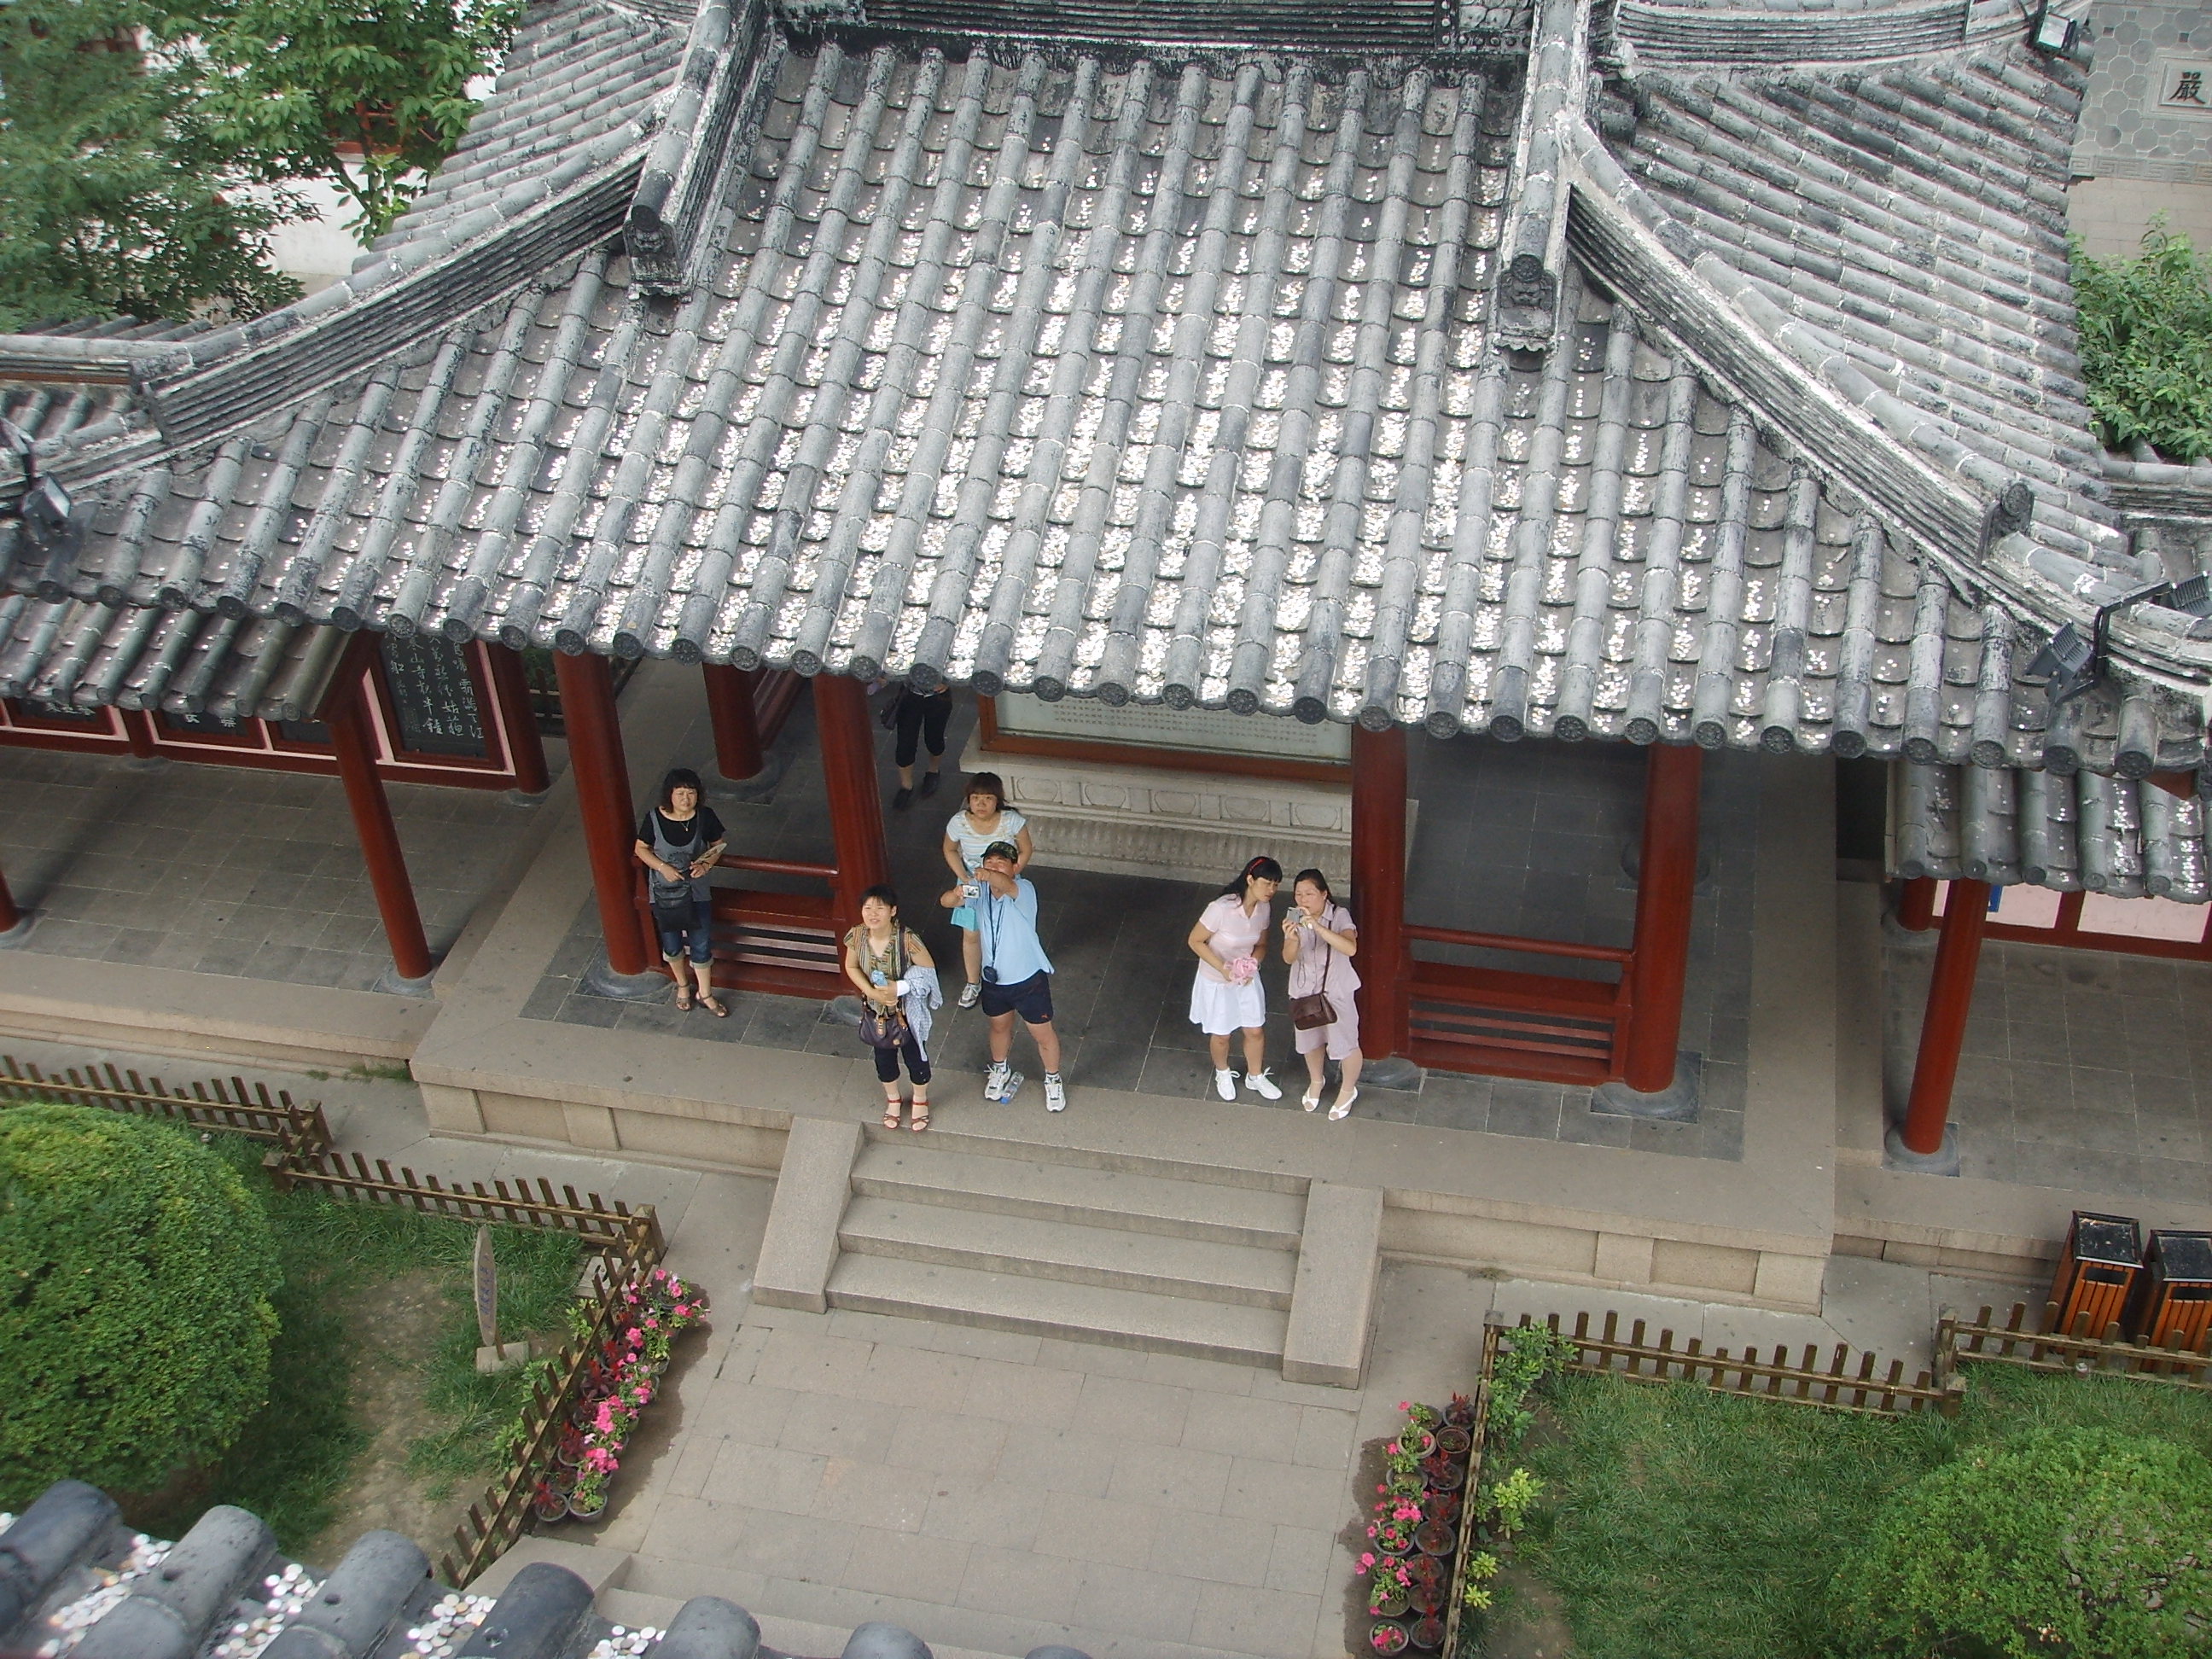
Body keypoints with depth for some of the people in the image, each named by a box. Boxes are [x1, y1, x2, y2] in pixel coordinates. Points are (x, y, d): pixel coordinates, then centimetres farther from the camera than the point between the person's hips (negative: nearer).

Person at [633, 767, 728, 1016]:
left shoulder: (705, 817, -15)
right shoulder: (654, 818, -18)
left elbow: (717, 846, 0)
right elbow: (641, 849, -5)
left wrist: (706, 864, -19)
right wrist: (662, 867, -20)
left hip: (697, 890, 0)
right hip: (664, 891, 0)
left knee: (702, 944, 6)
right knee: (671, 944, 17)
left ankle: (705, 995, 27)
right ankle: (682, 984, 45)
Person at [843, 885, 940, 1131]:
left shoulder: (907, 939, -31)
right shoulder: (857, 937, -21)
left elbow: (928, 970, -19)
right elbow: (851, 967, -3)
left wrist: (900, 988, -30)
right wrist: (872, 992, -17)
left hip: (908, 1011, -3)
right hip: (877, 1010, 3)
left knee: (915, 1056, 19)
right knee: (884, 1057, 24)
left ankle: (920, 1099, 49)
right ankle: (892, 1098, 54)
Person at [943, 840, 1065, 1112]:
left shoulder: (1023, 890, -28)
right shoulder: (980, 889, -11)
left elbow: (1007, 885, -51)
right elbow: (945, 902, -18)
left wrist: (988, 875, -74)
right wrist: (957, 893, -43)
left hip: (1028, 979, -5)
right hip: (993, 979, 5)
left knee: (1043, 1034, 14)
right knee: (1000, 1027, 29)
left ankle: (1053, 1080, 40)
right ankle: (1001, 1070, 56)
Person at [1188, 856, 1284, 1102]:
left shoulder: (1264, 908, -13)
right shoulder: (1221, 908, -33)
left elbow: (1261, 945, 3)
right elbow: (1195, 941, -21)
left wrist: (1252, 965, -18)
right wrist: (1223, 968, -27)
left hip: (1247, 980, 5)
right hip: (1217, 981, -5)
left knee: (1255, 1031, 17)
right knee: (1221, 1034, 17)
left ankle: (1255, 1076, 43)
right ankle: (1222, 1073, 47)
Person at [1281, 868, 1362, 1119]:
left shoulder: (1339, 916, -23)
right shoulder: (1294, 917, -12)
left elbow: (1351, 949, -40)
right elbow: (1289, 958, -18)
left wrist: (1318, 927, -50)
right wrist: (1292, 939, -41)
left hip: (1336, 992, -4)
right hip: (1304, 991, 4)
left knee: (1344, 1044, 10)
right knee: (1310, 1041, 24)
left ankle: (1348, 1090, 38)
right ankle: (1316, 1081, 53)